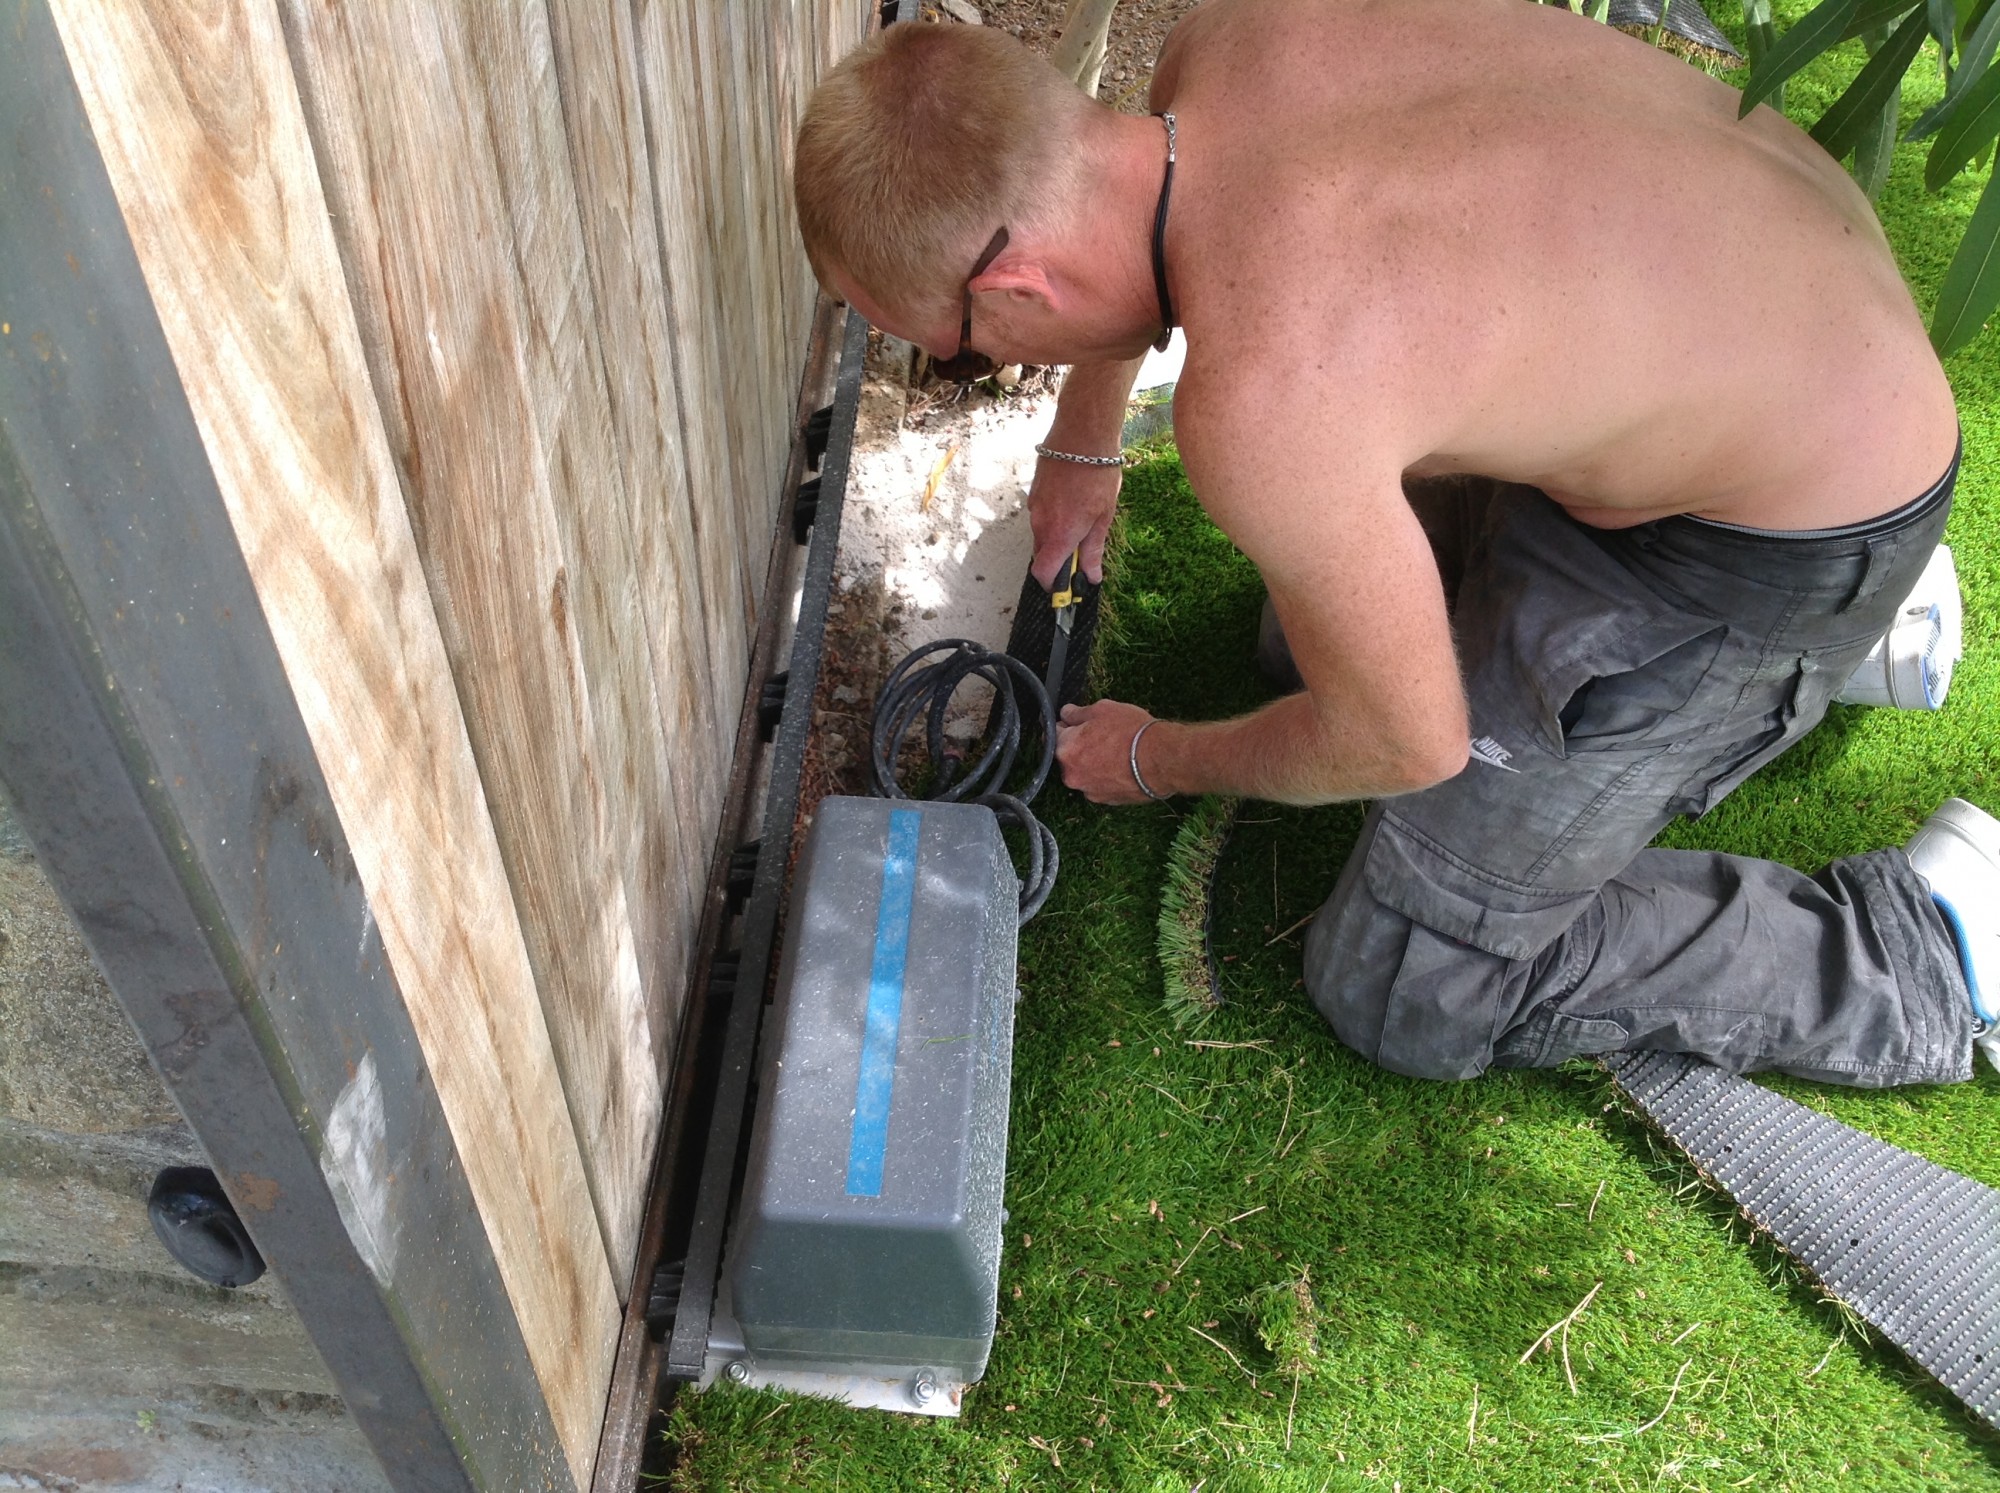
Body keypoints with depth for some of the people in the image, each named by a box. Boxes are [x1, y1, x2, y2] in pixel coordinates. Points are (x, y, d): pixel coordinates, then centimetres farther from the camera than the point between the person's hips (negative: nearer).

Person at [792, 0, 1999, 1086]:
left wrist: (1155, 761, 0)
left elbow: (1405, 748, -19)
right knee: (1317, 635, 26)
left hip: (1792, 535, -8)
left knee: (1404, 996, -1)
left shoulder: (1265, 405, -36)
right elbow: (1144, 194, 15)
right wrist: (1084, 440, 27)